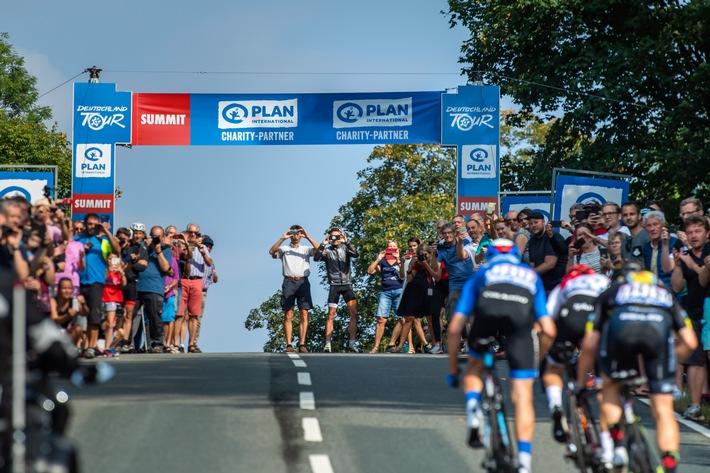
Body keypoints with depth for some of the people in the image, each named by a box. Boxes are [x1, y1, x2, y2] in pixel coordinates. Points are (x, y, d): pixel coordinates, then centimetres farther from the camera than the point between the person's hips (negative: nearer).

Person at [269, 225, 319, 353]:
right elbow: (272, 252, -3)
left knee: (304, 314, -6)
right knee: (288, 315, -6)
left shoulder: (306, 249, 18)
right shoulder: (284, 249, 16)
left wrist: (308, 237, -5)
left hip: (303, 281, 1)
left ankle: (302, 345, -8)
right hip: (289, 281, -1)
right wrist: (282, 238, -7)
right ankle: (289, 345, -9)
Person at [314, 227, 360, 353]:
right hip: (334, 285, -2)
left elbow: (356, 254, -9)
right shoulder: (327, 251, 4)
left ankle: (352, 343, 2)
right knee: (331, 315, -5)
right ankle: (327, 344, -5)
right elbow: (316, 258, -11)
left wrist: (346, 242, -21)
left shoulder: (345, 248, 8)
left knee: (354, 313, -4)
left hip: (347, 284, 2)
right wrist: (322, 245, -23)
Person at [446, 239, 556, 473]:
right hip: (521, 314, 0)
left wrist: (452, 370, 39)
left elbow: (454, 328, 30)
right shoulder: (532, 276, 40)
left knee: (475, 367, 29)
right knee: (522, 396, 5)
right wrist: (535, 364, 46)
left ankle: (472, 409, 3)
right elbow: (549, 331, 31)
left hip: (487, 309, 0)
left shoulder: (481, 274, 37)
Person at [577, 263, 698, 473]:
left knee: (611, 387, 27)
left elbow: (589, 344, 32)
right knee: (663, 410, 8)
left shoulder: (610, 292, 38)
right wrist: (670, 362, 47)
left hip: (621, 325, 0)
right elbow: (690, 342, 29)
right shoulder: (665, 292, 40)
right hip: (659, 330, 0)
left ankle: (617, 445, 11)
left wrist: (580, 384, 42)